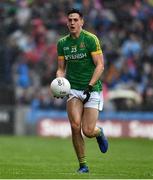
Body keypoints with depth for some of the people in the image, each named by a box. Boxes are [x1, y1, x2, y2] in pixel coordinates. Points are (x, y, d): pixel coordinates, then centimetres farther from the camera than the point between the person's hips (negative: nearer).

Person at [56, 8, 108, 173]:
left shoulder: (91, 39, -6)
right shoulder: (62, 43, 7)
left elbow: (100, 66, -8)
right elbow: (61, 69, 14)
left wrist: (90, 86, -17)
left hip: (92, 89, -3)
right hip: (73, 90, 3)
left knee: (88, 131, -10)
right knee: (75, 126, -14)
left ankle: (99, 132, 29)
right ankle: (83, 165, -1)